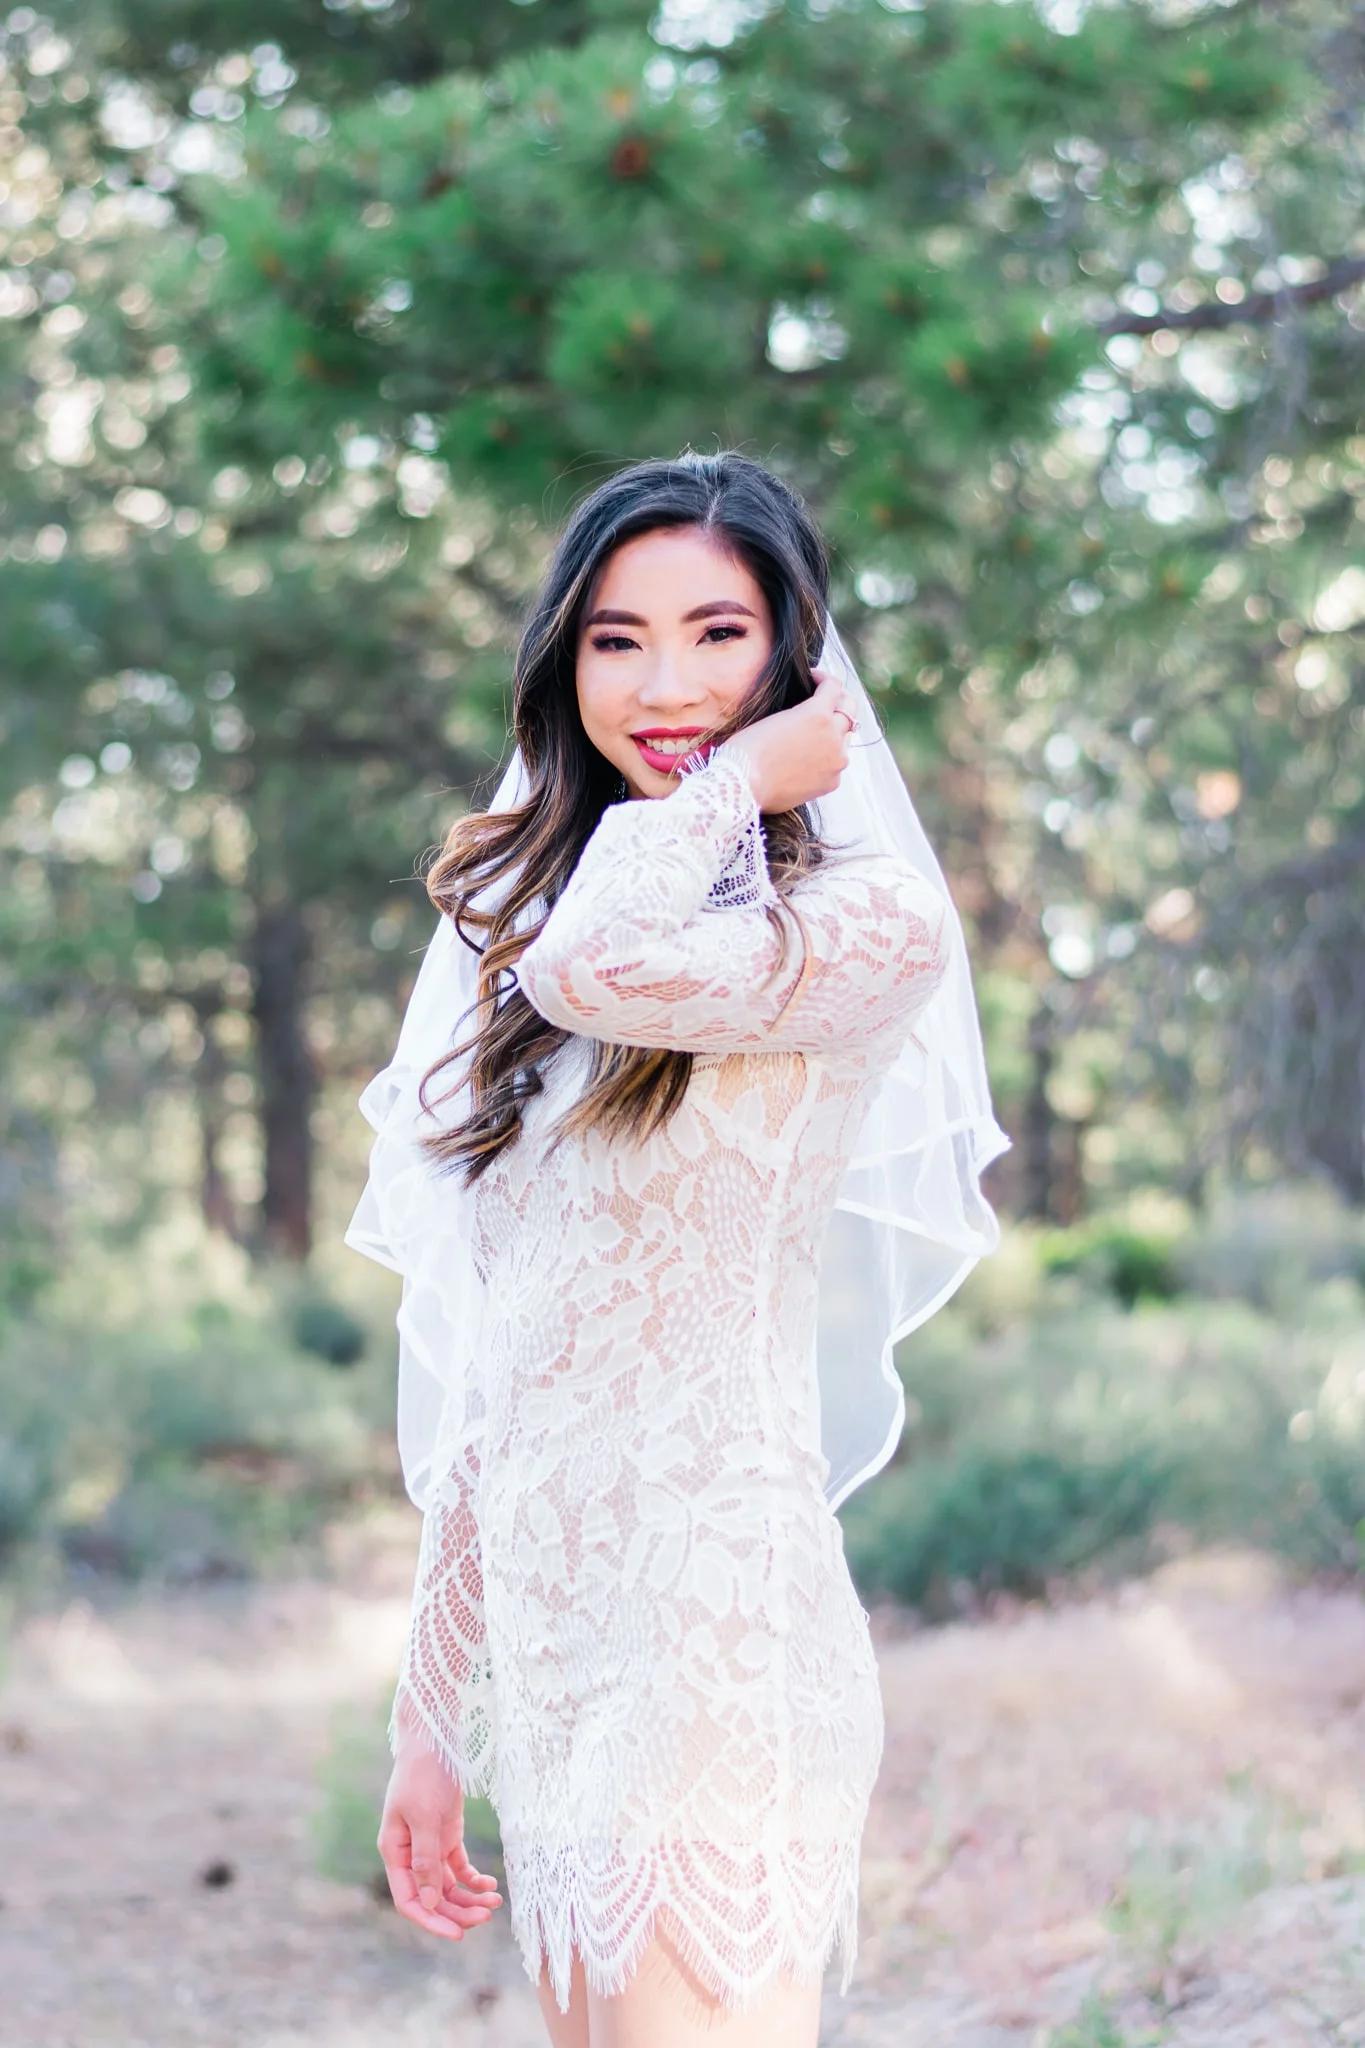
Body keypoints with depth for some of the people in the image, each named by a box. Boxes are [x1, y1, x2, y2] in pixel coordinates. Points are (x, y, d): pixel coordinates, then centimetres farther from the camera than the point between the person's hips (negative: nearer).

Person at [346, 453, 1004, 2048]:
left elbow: (608, 962, -27)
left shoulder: (873, 926, -5)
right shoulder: (510, 930, 14)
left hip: (717, 1640, -6)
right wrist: (432, 1722, 16)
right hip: (548, 1656, 7)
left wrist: (732, 781, -7)